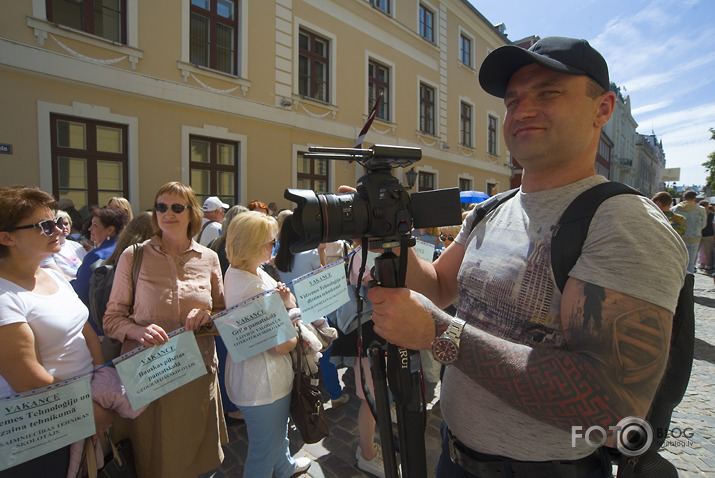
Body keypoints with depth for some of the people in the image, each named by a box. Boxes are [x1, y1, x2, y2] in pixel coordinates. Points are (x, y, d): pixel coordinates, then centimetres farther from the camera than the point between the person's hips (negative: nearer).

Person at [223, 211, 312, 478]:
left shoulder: (234, 272, 0)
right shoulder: (256, 288, -31)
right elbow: (282, 345, -25)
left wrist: (287, 300, -15)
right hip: (264, 384, -11)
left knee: (278, 430, 34)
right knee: (265, 454, 13)